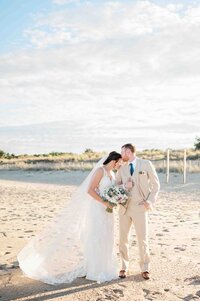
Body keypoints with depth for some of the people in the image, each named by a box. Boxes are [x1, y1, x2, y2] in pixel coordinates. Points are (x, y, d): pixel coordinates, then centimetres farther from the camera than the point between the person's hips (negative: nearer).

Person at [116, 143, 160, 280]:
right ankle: (124, 267, 25)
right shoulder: (121, 169, 7)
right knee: (123, 239, 8)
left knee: (143, 239, 4)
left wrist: (150, 201, -7)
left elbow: (156, 185, 2)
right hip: (124, 208, 3)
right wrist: (125, 186, -13)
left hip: (140, 208, -3)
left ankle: (145, 268, 21)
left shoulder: (146, 164, -2)